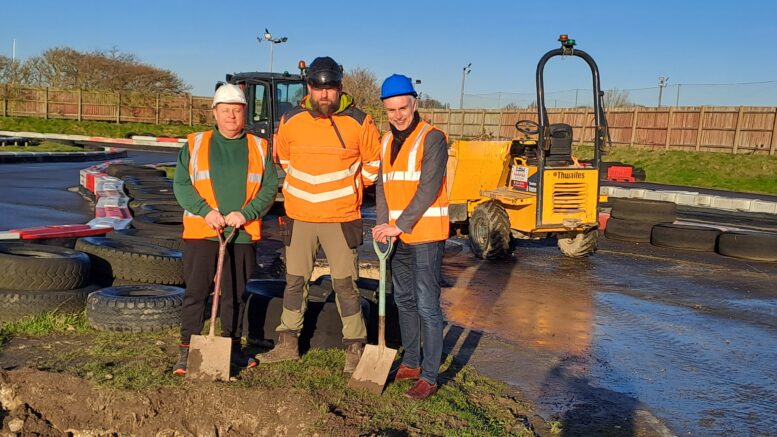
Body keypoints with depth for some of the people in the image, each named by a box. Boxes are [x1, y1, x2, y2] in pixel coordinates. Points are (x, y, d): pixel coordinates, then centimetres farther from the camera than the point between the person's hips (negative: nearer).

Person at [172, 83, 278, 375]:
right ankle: (188, 350, 11)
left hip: (243, 235, 1)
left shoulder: (259, 148, 8)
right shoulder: (195, 144, 6)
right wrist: (206, 211, -13)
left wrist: (246, 213, -12)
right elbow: (181, 184, 1)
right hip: (201, 232, -1)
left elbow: (270, 188, 3)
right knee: (195, 293, 1)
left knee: (235, 294, 11)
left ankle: (233, 346, 25)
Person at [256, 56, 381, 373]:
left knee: (345, 284, 2)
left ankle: (355, 348, 14)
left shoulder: (359, 123, -7)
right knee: (295, 281, 12)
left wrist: (351, 188, 9)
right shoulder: (290, 122, 0)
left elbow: (373, 162, 8)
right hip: (299, 217, 3)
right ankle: (288, 343, 25)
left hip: (341, 219, -3)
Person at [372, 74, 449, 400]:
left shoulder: (432, 138, -10)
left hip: (425, 234, -7)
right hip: (398, 235, 8)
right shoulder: (386, 141, 12)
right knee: (404, 300, 15)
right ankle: (411, 364, 30)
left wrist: (400, 225, -17)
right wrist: (382, 224, -4)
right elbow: (382, 185, 10)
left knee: (427, 306, -5)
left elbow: (428, 189, -17)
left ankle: (429, 377, 4)